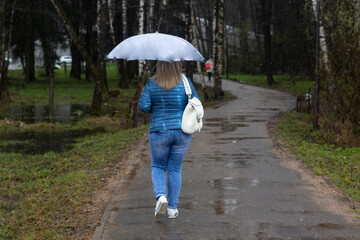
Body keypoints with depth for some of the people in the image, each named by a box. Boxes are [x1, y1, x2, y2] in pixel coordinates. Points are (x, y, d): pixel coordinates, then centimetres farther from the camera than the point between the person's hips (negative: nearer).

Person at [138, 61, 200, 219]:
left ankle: (161, 196, -9)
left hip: (160, 132, -1)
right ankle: (172, 208, 14)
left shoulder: (152, 84, -7)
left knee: (158, 167, 17)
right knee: (175, 169, 14)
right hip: (182, 132, 1)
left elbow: (143, 106, -9)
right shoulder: (185, 83, -6)